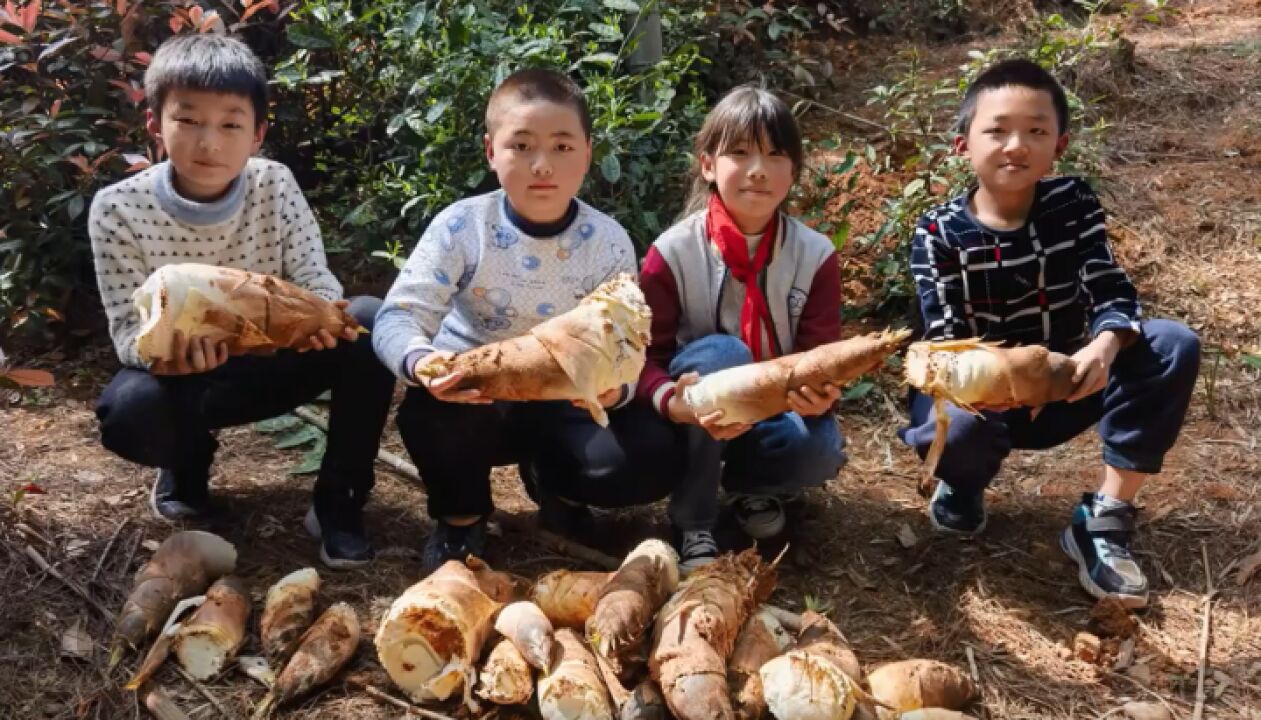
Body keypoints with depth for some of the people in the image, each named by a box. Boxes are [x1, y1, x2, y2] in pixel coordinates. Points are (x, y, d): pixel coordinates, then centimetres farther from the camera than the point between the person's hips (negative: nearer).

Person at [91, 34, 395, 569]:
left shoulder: (275, 185, -13)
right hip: (178, 372, -2)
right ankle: (190, 454, 6)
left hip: (271, 362, 2)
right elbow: (128, 328, -18)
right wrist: (163, 351, -43)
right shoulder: (118, 208, -18)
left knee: (369, 321, -25)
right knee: (129, 414, -37)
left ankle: (338, 499, -11)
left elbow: (315, 278, -13)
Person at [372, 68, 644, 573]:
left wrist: (615, 384, -35)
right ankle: (462, 514, 1)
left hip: (564, 409, 1)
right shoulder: (462, 226, -15)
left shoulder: (609, 242, -10)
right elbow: (397, 316, -19)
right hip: (470, 401, -1)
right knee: (424, 412, -35)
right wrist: (420, 361, -43)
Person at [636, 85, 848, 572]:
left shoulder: (815, 255, -10)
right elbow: (645, 357, -16)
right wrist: (674, 403, -38)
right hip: (698, 415, -1)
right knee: (719, 353, -34)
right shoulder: (673, 252, -16)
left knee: (821, 450, -31)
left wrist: (819, 396, -36)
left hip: (777, 411, 1)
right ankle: (692, 523, -19)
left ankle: (750, 484, 6)